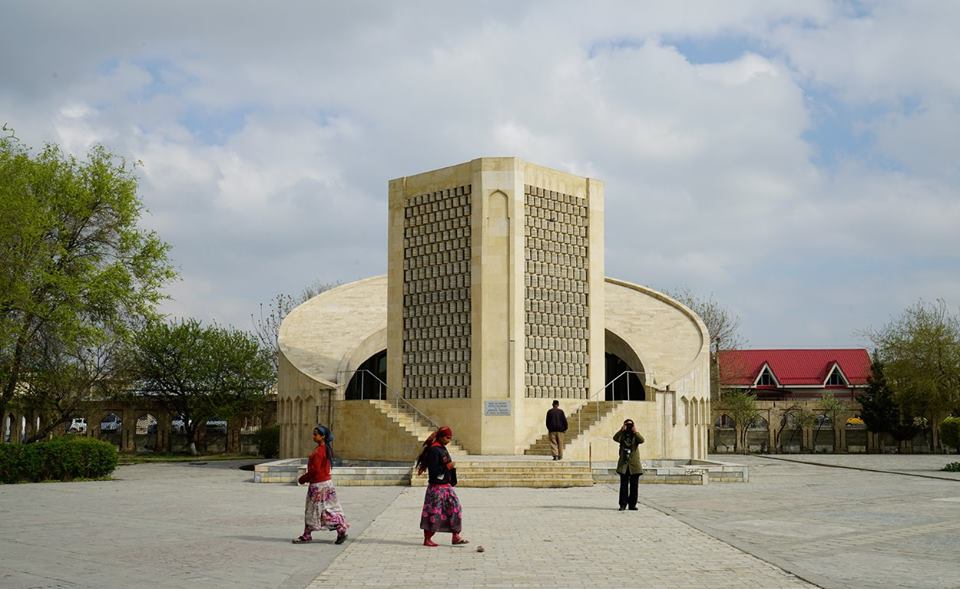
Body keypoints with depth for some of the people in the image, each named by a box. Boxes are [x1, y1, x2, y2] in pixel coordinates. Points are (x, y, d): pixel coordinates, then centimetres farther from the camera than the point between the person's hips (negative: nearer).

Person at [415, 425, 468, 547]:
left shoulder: (442, 448, 12)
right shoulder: (434, 450, -17)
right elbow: (433, 470, -21)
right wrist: (447, 467, -18)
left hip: (446, 486, 9)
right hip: (437, 487, -9)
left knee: (455, 508, 6)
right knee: (434, 513, -1)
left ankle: (456, 537, 12)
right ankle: (427, 539, 11)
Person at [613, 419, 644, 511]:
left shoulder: (635, 436, 10)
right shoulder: (622, 435, 9)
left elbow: (641, 440, -12)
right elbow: (615, 438, -13)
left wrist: (635, 431, -16)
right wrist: (622, 430, -18)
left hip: (634, 465, 1)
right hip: (624, 465, -1)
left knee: (634, 486, 3)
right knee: (623, 485, -2)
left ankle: (632, 504, 10)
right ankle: (623, 504, 2)